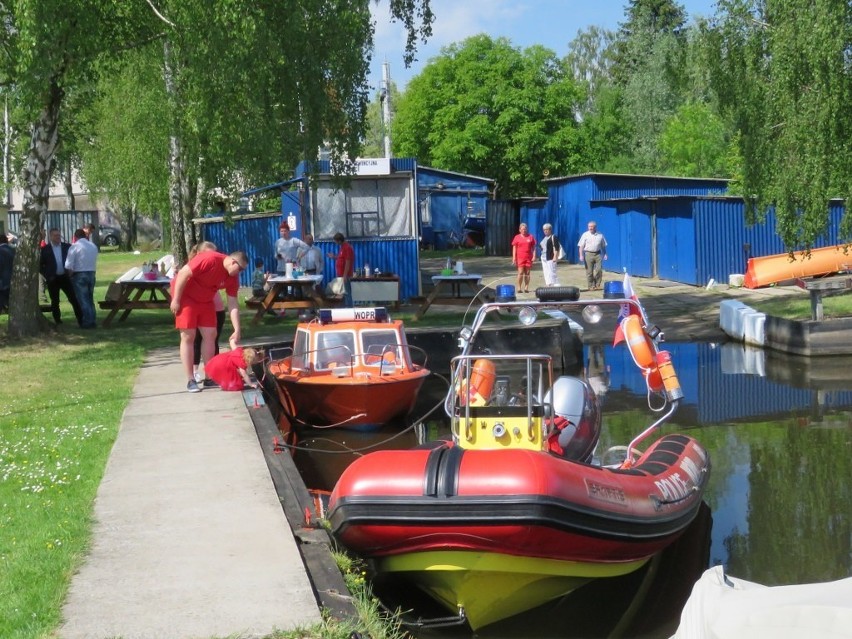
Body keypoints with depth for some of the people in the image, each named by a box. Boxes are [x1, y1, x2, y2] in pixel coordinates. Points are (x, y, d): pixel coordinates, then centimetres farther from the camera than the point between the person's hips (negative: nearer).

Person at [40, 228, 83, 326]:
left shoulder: (67, 246, 3)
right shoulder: (45, 249, -1)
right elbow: (40, 265, 2)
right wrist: (47, 276, -6)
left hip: (65, 277, 1)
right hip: (53, 279, -1)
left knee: (74, 299, -3)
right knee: (55, 302, 7)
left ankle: (81, 320, 1)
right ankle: (58, 321, 15)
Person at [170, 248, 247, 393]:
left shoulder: (233, 277, -7)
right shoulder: (210, 259, -30)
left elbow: (233, 304, -4)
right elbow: (183, 273, -27)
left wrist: (237, 330, -8)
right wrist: (176, 300, -24)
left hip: (205, 300, 7)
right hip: (185, 295, -7)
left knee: (210, 335, 2)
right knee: (188, 336, -7)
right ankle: (190, 380, -4)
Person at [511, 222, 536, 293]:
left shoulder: (530, 237, 8)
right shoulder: (517, 237, 5)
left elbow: (533, 247, 10)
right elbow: (514, 248, 4)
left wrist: (534, 256, 0)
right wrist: (514, 258, -2)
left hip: (528, 258, 2)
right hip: (520, 258, -2)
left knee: (527, 273, 5)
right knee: (520, 272, -8)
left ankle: (526, 288, 8)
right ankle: (519, 288, -4)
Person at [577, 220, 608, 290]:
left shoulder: (600, 235, 10)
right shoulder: (585, 235, 3)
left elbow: (603, 246, 16)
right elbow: (581, 246, 0)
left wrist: (604, 254, 7)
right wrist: (581, 255, -9)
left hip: (598, 254, 1)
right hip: (588, 254, -1)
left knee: (599, 270, -6)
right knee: (589, 272, 0)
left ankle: (597, 285, 8)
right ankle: (591, 286, 8)